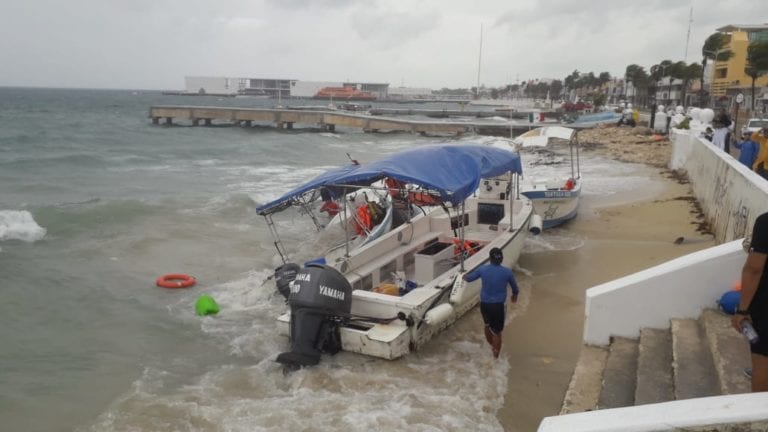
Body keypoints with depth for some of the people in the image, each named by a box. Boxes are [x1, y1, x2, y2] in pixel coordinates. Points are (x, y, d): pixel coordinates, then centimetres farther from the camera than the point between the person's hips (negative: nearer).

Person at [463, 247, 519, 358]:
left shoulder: (482, 269, -9)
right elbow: (515, 288, 8)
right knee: (497, 332, 8)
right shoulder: (507, 272, -9)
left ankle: (492, 346, 47)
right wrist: (514, 295, 31)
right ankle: (495, 357, 17)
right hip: (499, 305, -2)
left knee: (487, 325, 27)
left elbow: (468, 278, 8)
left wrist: (464, 276, 33)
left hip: (484, 304, 2)